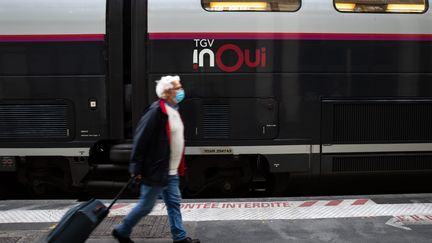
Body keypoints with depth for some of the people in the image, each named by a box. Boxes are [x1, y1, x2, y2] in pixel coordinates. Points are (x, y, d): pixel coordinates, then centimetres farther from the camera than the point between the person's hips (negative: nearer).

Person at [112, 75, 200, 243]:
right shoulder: (156, 111, -20)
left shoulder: (174, 110, 11)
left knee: (174, 203, 12)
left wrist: (179, 167, 21)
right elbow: (140, 140, -21)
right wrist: (137, 168, -20)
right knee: (145, 206, 4)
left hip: (171, 172, 9)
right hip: (156, 171, -9)